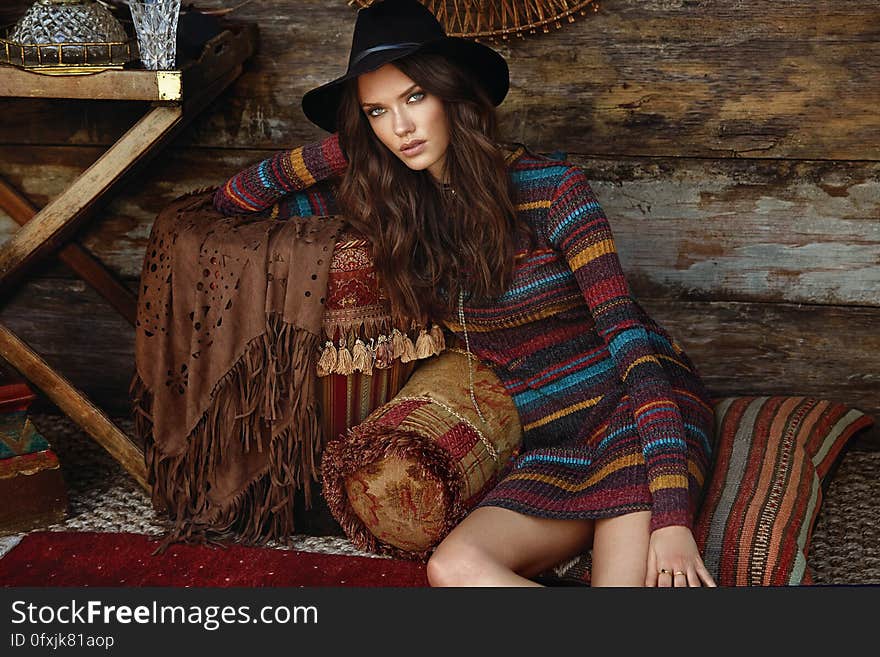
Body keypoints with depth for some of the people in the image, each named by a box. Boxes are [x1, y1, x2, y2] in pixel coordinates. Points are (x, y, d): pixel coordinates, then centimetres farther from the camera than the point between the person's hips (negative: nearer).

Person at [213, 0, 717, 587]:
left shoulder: (548, 187, -11)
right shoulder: (389, 207, 4)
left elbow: (628, 331, -18)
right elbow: (232, 201, 13)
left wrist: (672, 517, -28)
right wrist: (342, 151, -4)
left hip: (634, 409, -5)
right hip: (551, 443, 5)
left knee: (626, 578, -32)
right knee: (452, 569, -25)